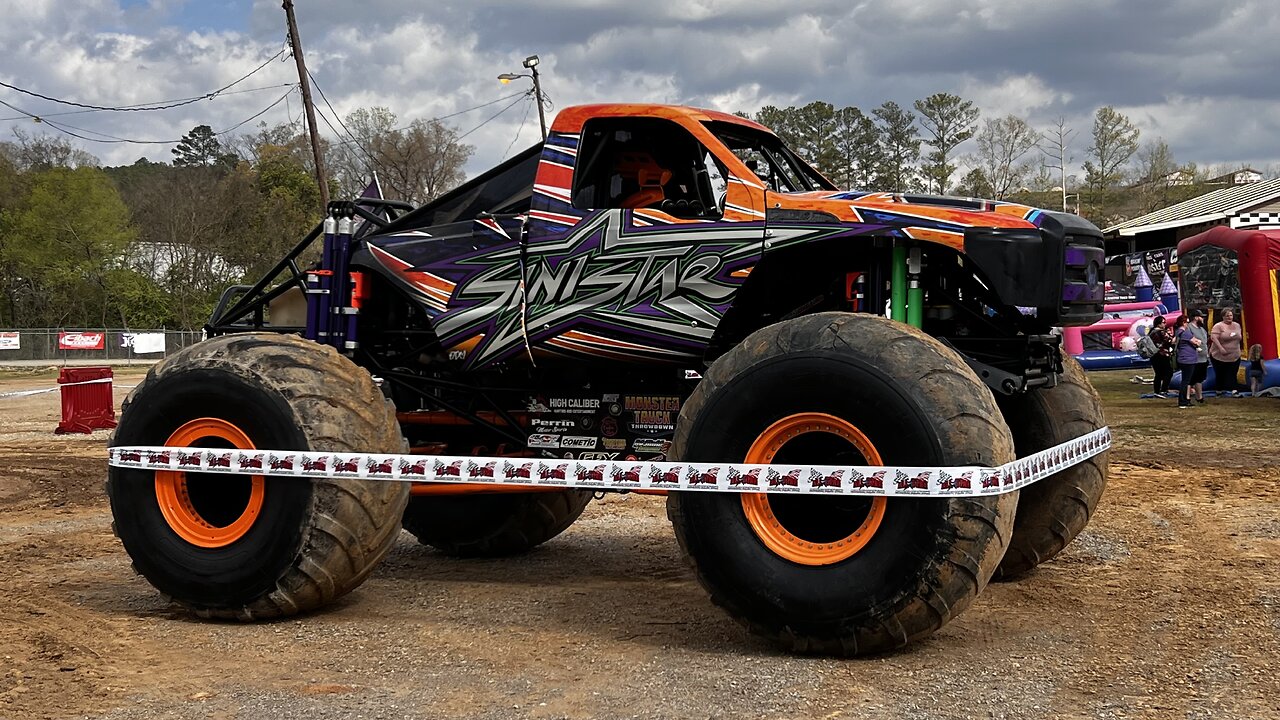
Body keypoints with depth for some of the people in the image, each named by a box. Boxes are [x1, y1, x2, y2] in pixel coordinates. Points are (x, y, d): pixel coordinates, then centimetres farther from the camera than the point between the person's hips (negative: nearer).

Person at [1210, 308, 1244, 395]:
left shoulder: (1237, 325, 10)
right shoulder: (1218, 326, -11)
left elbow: (1239, 338, 22)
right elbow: (1213, 337, -20)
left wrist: (1239, 349, 17)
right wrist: (1221, 348, -28)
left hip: (1234, 356, 4)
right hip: (1220, 356, -4)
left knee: (1232, 374, -3)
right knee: (1220, 374, 5)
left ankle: (1234, 390, -11)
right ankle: (1219, 390, 17)